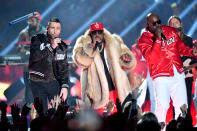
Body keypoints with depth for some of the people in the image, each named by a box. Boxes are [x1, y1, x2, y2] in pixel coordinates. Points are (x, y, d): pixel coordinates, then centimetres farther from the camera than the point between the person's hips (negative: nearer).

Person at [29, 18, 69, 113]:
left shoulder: (62, 46, 7)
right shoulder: (38, 40, -6)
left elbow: (64, 68, 8)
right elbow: (33, 57, -22)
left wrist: (64, 86, -2)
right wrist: (50, 47, -25)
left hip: (54, 82, 3)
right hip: (38, 82, -3)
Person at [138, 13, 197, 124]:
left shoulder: (171, 31, 11)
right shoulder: (144, 39, -3)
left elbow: (181, 47, 22)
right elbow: (150, 57, -19)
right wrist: (158, 39, -22)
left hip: (178, 74, 5)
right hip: (161, 76, -5)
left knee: (182, 105, 2)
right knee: (163, 106, -19)